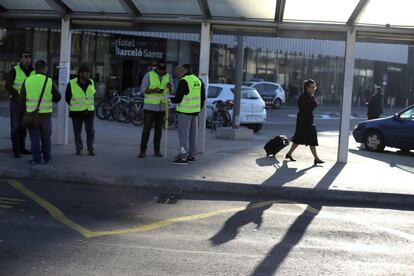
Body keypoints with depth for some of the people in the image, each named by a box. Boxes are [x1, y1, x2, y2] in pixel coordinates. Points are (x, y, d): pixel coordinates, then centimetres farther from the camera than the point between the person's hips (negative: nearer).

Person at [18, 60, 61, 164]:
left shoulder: (27, 81, -3)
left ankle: (36, 158, 6)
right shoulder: (50, 82, -7)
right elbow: (57, 97, 2)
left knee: (34, 137, 8)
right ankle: (47, 158, 19)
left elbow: (21, 100, 0)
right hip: (46, 114, 0)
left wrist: (25, 109, 16)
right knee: (46, 138, 13)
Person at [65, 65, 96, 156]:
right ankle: (78, 148, 19)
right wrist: (73, 106, 10)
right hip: (76, 112, -2)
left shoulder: (91, 83, 2)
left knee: (90, 131, 0)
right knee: (77, 131, 6)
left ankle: (91, 149, 10)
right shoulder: (72, 84, -9)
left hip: (89, 111, 2)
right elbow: (67, 97, 4)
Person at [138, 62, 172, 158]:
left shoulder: (168, 76, 5)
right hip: (150, 107, -4)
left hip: (161, 107, 4)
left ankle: (157, 151, 15)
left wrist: (169, 86, -17)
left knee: (158, 129, 8)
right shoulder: (148, 75, -7)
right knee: (146, 129, -6)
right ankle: (142, 151, -1)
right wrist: (155, 90, -25)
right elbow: (143, 90, -9)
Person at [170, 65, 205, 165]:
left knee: (183, 134, -5)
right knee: (193, 134, 14)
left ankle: (184, 157, -6)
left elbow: (178, 98, -14)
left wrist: (172, 99, 7)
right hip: (195, 112, 8)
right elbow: (203, 97, 16)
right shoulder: (198, 80, 11)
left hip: (185, 112, -8)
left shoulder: (184, 81, -15)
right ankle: (192, 155, 21)